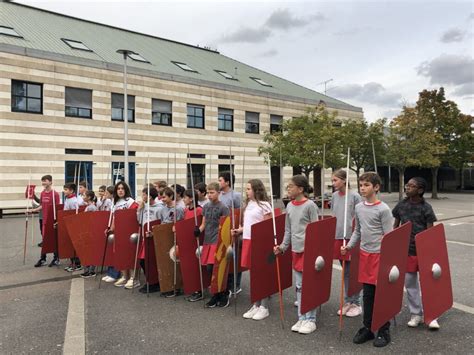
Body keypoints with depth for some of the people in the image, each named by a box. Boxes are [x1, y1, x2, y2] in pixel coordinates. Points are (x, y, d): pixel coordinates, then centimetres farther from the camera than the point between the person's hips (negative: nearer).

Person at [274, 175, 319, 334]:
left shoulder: (310, 205, -10)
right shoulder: (289, 206, 8)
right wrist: (283, 246, 8)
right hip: (296, 250, 7)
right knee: (299, 286, 13)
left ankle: (310, 320, 13)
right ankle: (301, 318, 23)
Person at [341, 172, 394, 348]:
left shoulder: (383, 209, -11)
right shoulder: (358, 208, 6)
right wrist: (349, 246, 1)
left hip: (380, 254, -5)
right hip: (364, 254, 5)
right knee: (367, 293, 13)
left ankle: (384, 331, 19)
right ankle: (367, 328, 26)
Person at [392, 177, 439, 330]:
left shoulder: (426, 208, -9)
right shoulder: (401, 205, 1)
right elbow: (395, 225, 10)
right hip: (405, 249, 4)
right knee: (410, 282, 10)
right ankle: (416, 314, 24)